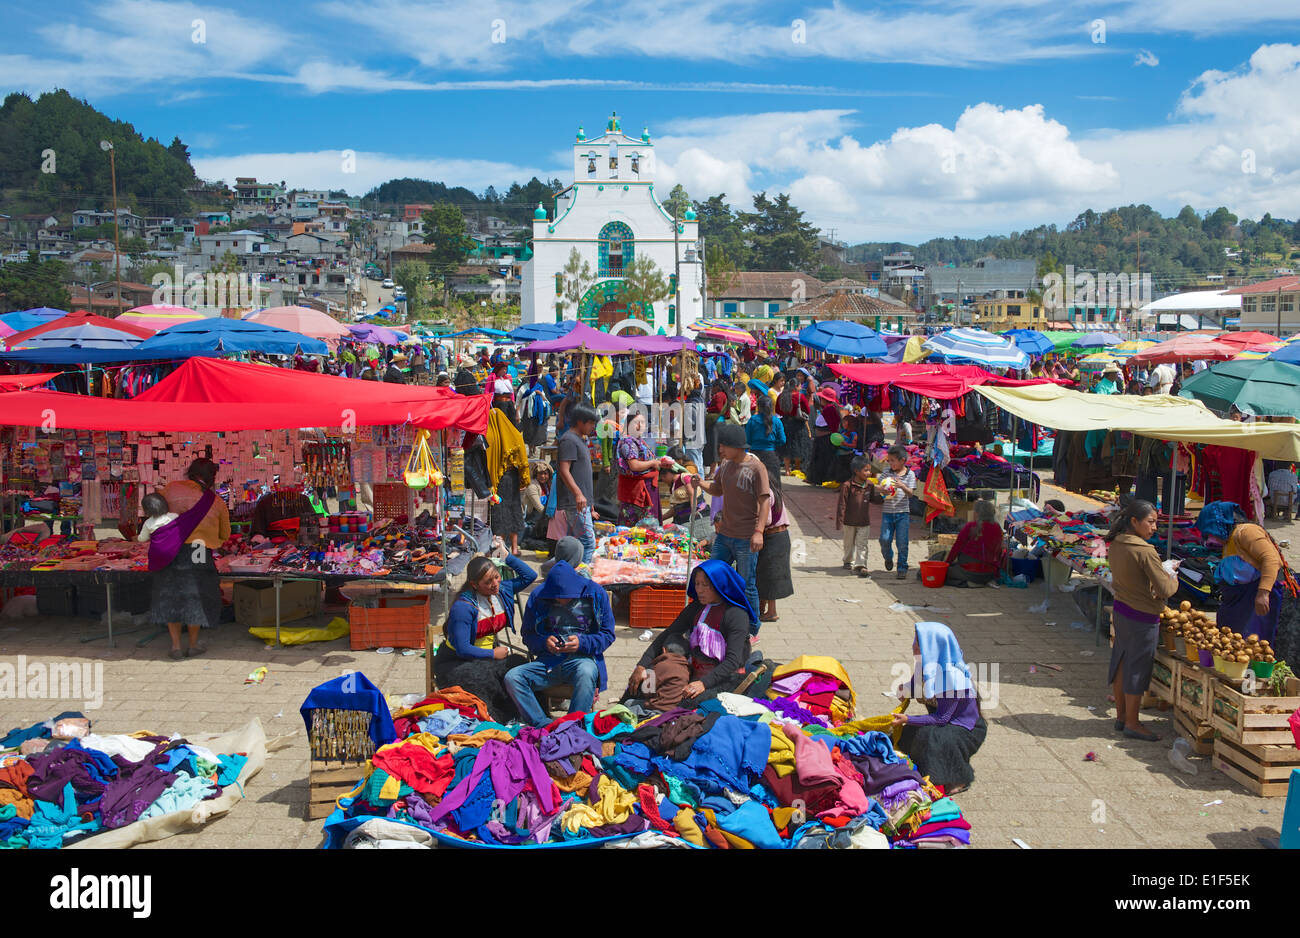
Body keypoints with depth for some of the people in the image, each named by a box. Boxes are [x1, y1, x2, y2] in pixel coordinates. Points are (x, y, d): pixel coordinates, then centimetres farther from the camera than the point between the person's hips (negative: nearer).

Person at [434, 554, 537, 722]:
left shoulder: (502, 590, -1)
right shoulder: (463, 607, -22)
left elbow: (530, 575, 8)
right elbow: (462, 649, -22)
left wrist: (506, 556, -2)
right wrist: (493, 654, -15)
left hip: (488, 655, 6)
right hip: (455, 662, -6)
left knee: (519, 664, -23)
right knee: (482, 677, -38)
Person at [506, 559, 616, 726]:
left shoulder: (596, 594, -3)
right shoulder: (537, 597, 2)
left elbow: (608, 634, 3)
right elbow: (527, 635, 12)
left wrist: (582, 643, -15)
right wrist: (544, 642, -10)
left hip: (583, 657, -3)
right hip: (549, 661, 3)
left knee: (586, 673, -39)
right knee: (512, 677, -22)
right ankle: (545, 726, -28)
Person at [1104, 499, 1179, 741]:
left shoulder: (1116, 544, 1)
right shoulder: (1145, 552, -23)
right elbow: (1164, 590, -21)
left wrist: (1162, 576, 11)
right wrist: (1173, 581, 2)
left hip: (1120, 611, 8)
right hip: (1142, 617, -8)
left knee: (1121, 663, 17)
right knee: (1137, 667, 4)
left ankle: (1121, 715, 30)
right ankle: (1131, 723, 14)